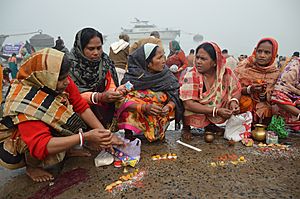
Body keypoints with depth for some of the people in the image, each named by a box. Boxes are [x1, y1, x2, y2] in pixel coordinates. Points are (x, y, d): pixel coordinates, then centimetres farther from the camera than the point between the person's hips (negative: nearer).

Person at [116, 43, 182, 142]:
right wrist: (145, 107, -31)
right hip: (135, 119, -3)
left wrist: (169, 107, -22)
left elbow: (174, 98, 1)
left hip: (160, 118, 4)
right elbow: (123, 101, -17)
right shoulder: (131, 77, -8)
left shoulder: (167, 76, 0)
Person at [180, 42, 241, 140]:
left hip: (216, 117, 4)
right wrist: (216, 111, -33)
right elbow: (188, 104, -28)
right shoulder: (191, 76, -21)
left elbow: (236, 90, 3)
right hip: (196, 113, -3)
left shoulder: (226, 73, -11)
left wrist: (234, 101, -21)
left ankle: (210, 125, 10)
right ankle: (186, 128, 5)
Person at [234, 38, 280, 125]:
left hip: (262, 104, 3)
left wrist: (264, 94, -19)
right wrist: (249, 89, -24)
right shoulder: (244, 66, -7)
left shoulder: (274, 72, -1)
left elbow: (270, 98, 2)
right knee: (247, 102, -29)